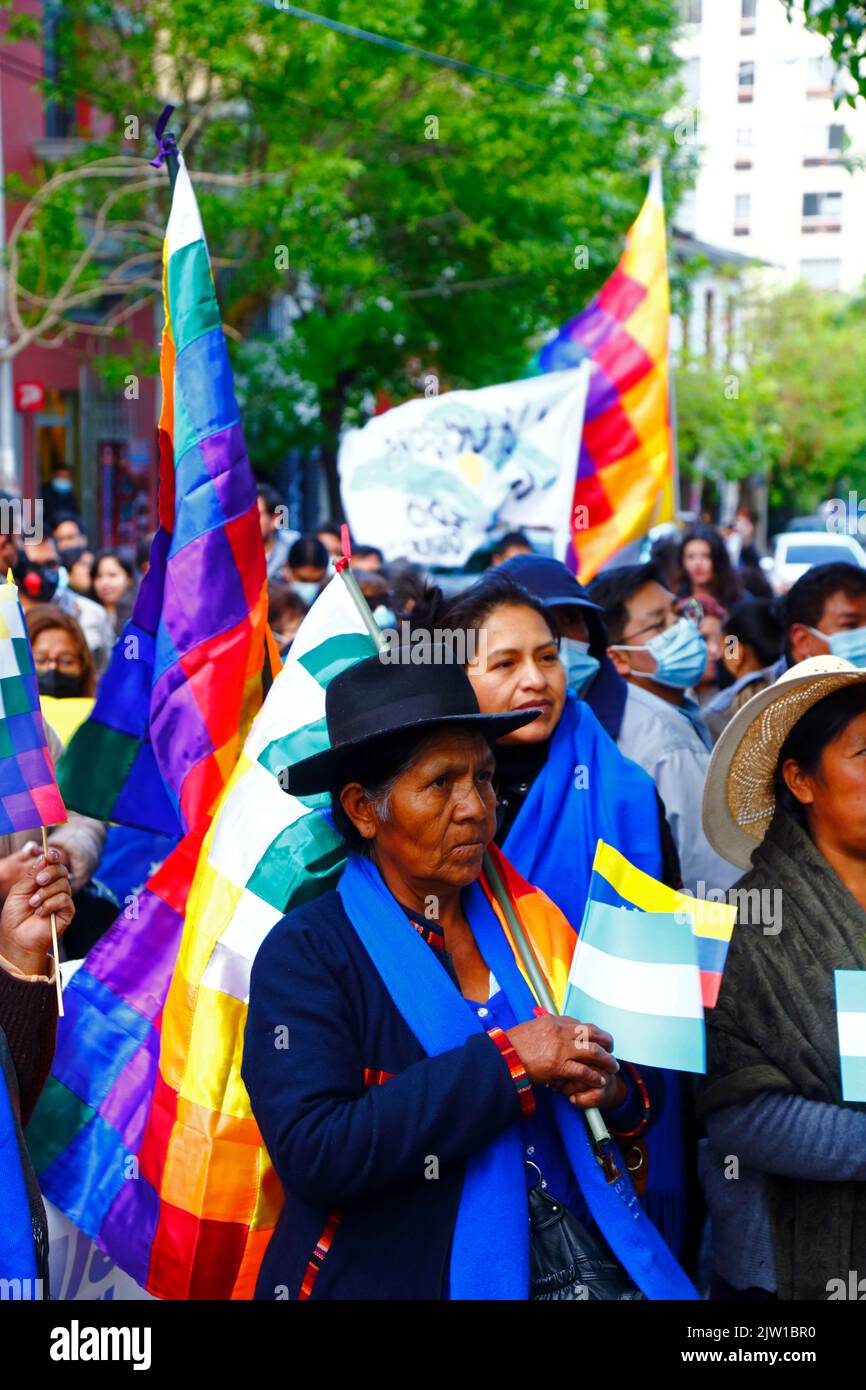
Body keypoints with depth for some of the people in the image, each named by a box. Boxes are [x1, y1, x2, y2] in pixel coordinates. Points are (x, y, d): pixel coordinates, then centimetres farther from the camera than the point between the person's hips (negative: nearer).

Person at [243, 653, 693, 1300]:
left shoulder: (530, 927, 3)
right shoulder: (305, 951, -10)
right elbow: (311, 1152, -22)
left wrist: (611, 1088, -10)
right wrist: (503, 1060, -21)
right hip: (376, 1278, -4)